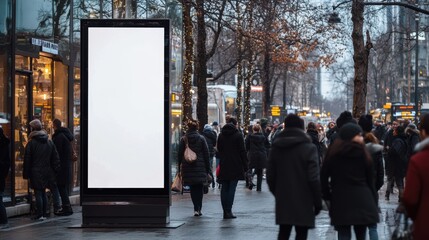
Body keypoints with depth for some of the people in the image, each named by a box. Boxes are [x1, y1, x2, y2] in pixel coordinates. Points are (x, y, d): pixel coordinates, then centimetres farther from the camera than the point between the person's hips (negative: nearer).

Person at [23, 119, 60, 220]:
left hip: (36, 173, -5)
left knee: (38, 193, -3)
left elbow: (27, 160, -7)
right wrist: (55, 170, 14)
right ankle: (44, 214, 14)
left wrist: (26, 174, -2)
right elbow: (55, 158, 10)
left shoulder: (31, 143, -8)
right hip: (47, 172, 5)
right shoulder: (50, 142, 8)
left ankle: (40, 215, -4)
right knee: (43, 192, 13)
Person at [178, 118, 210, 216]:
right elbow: (206, 154, -1)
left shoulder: (183, 139, 0)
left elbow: (180, 154, 3)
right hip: (200, 167, -1)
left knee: (193, 189, 8)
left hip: (188, 168, 1)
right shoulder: (201, 139, -3)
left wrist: (180, 168, 10)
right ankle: (198, 209, 2)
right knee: (199, 189, 7)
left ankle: (196, 208, -2)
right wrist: (208, 168, 6)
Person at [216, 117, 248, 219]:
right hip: (235, 166, -4)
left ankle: (225, 211, 6)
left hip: (223, 166, 4)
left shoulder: (221, 135, 9)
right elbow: (242, 151, -6)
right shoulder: (238, 135, -5)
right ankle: (228, 211, -9)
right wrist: (245, 166, -1)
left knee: (224, 188, 7)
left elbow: (218, 150, 13)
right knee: (232, 188, -3)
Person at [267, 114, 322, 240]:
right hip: (303, 202, -4)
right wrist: (318, 202, -5)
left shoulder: (276, 148, 5)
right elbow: (314, 178, -13)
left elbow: (270, 176, 8)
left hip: (282, 201, 4)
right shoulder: (309, 148, -10)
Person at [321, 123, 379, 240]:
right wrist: (373, 201, 12)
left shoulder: (333, 152, 5)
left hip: (340, 200, 0)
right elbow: (370, 180, 5)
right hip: (362, 199, 0)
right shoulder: (363, 153, 2)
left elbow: (324, 176, 3)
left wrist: (327, 196, 11)